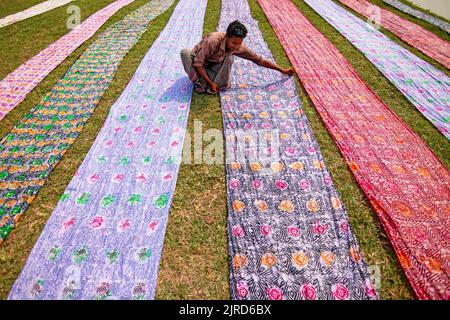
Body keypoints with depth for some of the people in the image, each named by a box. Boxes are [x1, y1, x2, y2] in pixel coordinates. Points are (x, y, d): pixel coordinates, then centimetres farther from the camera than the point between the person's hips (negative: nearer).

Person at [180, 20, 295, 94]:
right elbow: (198, 63, -32)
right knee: (185, 52, -35)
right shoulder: (213, 40, -37)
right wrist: (210, 83, -33)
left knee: (229, 57, -25)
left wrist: (282, 70, -10)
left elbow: (259, 59, -13)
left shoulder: (239, 47, -21)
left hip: (212, 66, 4)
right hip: (197, 60, -3)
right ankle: (200, 84, -22)